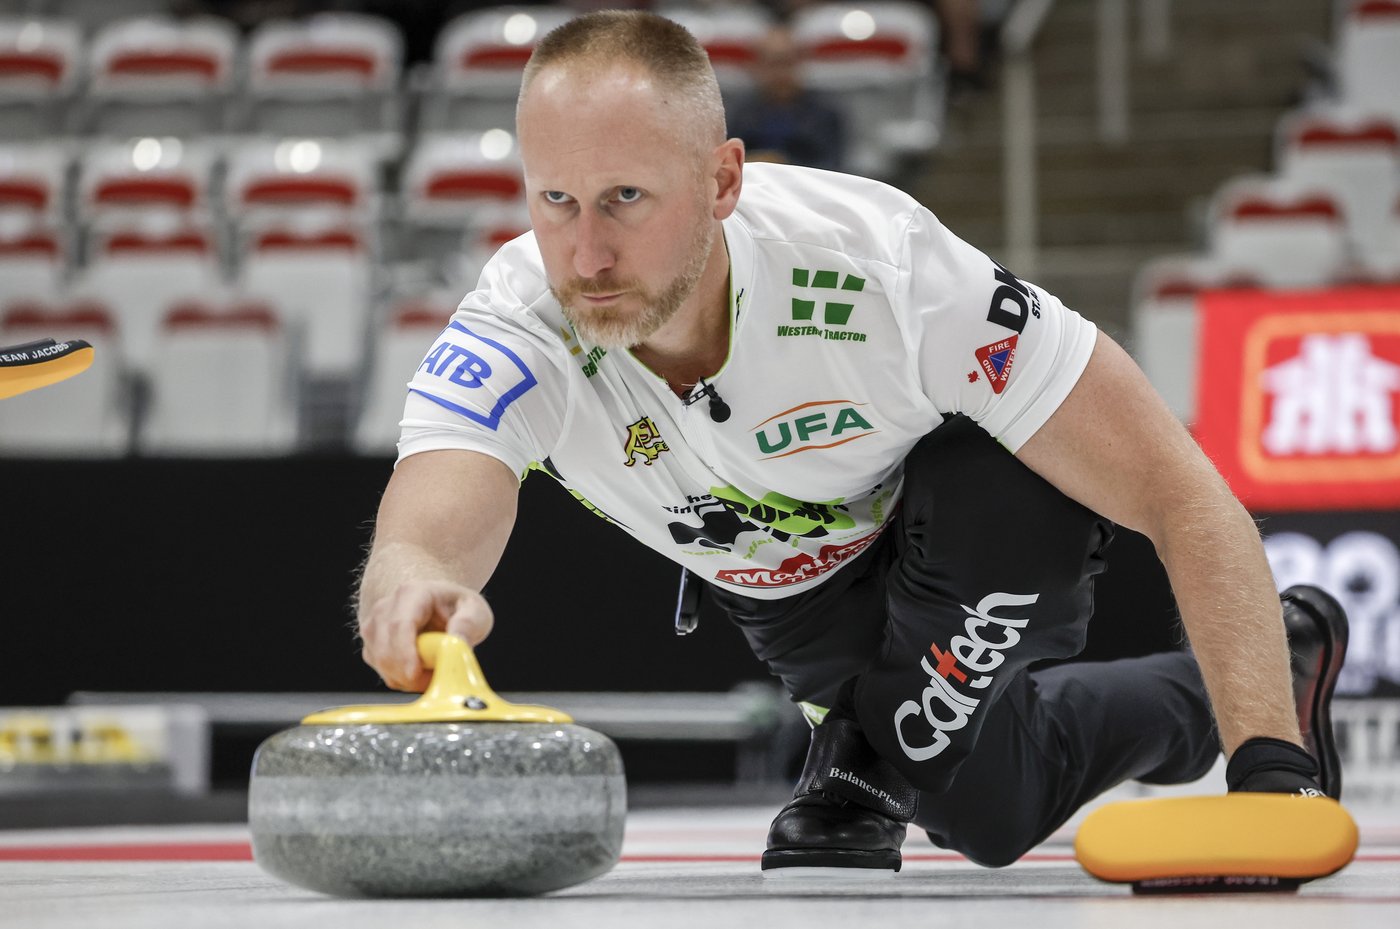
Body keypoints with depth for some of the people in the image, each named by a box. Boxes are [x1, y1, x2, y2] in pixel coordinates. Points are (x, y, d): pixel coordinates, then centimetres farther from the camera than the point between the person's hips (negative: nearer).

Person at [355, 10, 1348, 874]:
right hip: (789, 585, 3)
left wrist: (1269, 763, -48)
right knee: (986, 808, -2)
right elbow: (425, 530, -54)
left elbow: (1184, 497, -38)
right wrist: (413, 593, -81)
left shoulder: (882, 263, -41)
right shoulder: (514, 340, -34)